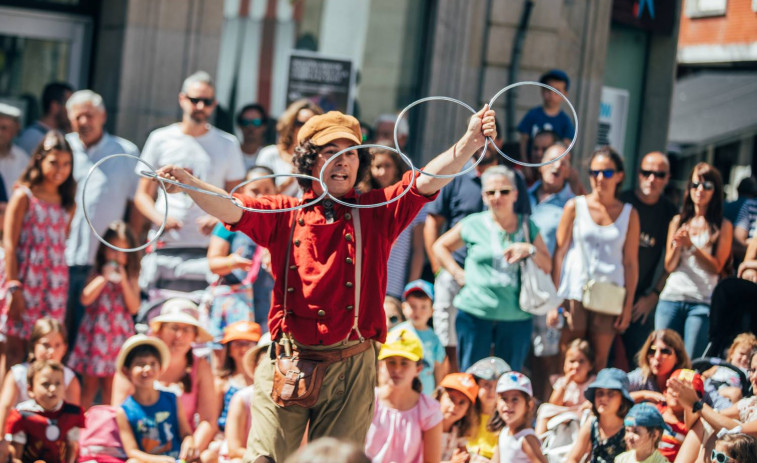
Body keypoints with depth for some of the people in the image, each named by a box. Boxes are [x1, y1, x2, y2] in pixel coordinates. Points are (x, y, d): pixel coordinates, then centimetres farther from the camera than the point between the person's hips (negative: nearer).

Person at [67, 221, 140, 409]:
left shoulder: (131, 278, 4)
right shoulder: (97, 275, 2)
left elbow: (134, 308, -6)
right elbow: (85, 299, -12)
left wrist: (123, 281, -13)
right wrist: (104, 278, -15)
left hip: (119, 334, 0)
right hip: (96, 332, 0)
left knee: (110, 385, 4)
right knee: (89, 383, 3)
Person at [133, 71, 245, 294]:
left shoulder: (228, 144, 13)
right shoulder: (160, 140, 12)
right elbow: (143, 195, 13)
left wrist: (220, 220, -9)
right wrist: (159, 218, -8)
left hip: (208, 251, 0)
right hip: (165, 248, 0)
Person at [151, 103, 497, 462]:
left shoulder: (376, 213, 9)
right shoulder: (284, 215, 9)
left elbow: (427, 180, -3)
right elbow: (229, 208, -4)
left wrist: (470, 143, -20)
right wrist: (189, 184, -25)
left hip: (350, 369, 0)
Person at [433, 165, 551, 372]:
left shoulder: (528, 227, 10)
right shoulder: (473, 225, 4)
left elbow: (547, 266, 10)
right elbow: (440, 246, 15)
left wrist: (530, 250, -9)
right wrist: (459, 274, 3)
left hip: (516, 316, 2)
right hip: (475, 314, -1)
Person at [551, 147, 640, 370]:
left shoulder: (629, 214, 6)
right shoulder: (575, 207, 3)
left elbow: (631, 262, 7)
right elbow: (559, 253, 2)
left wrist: (628, 305, 3)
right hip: (574, 293, -1)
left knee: (599, 363, 2)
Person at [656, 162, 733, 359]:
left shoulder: (723, 226, 5)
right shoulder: (678, 221, 13)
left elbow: (717, 267, -2)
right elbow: (669, 266, 10)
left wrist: (691, 245, -11)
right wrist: (677, 245, -9)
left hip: (702, 302, -3)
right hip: (671, 298, 3)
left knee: (691, 363, -8)